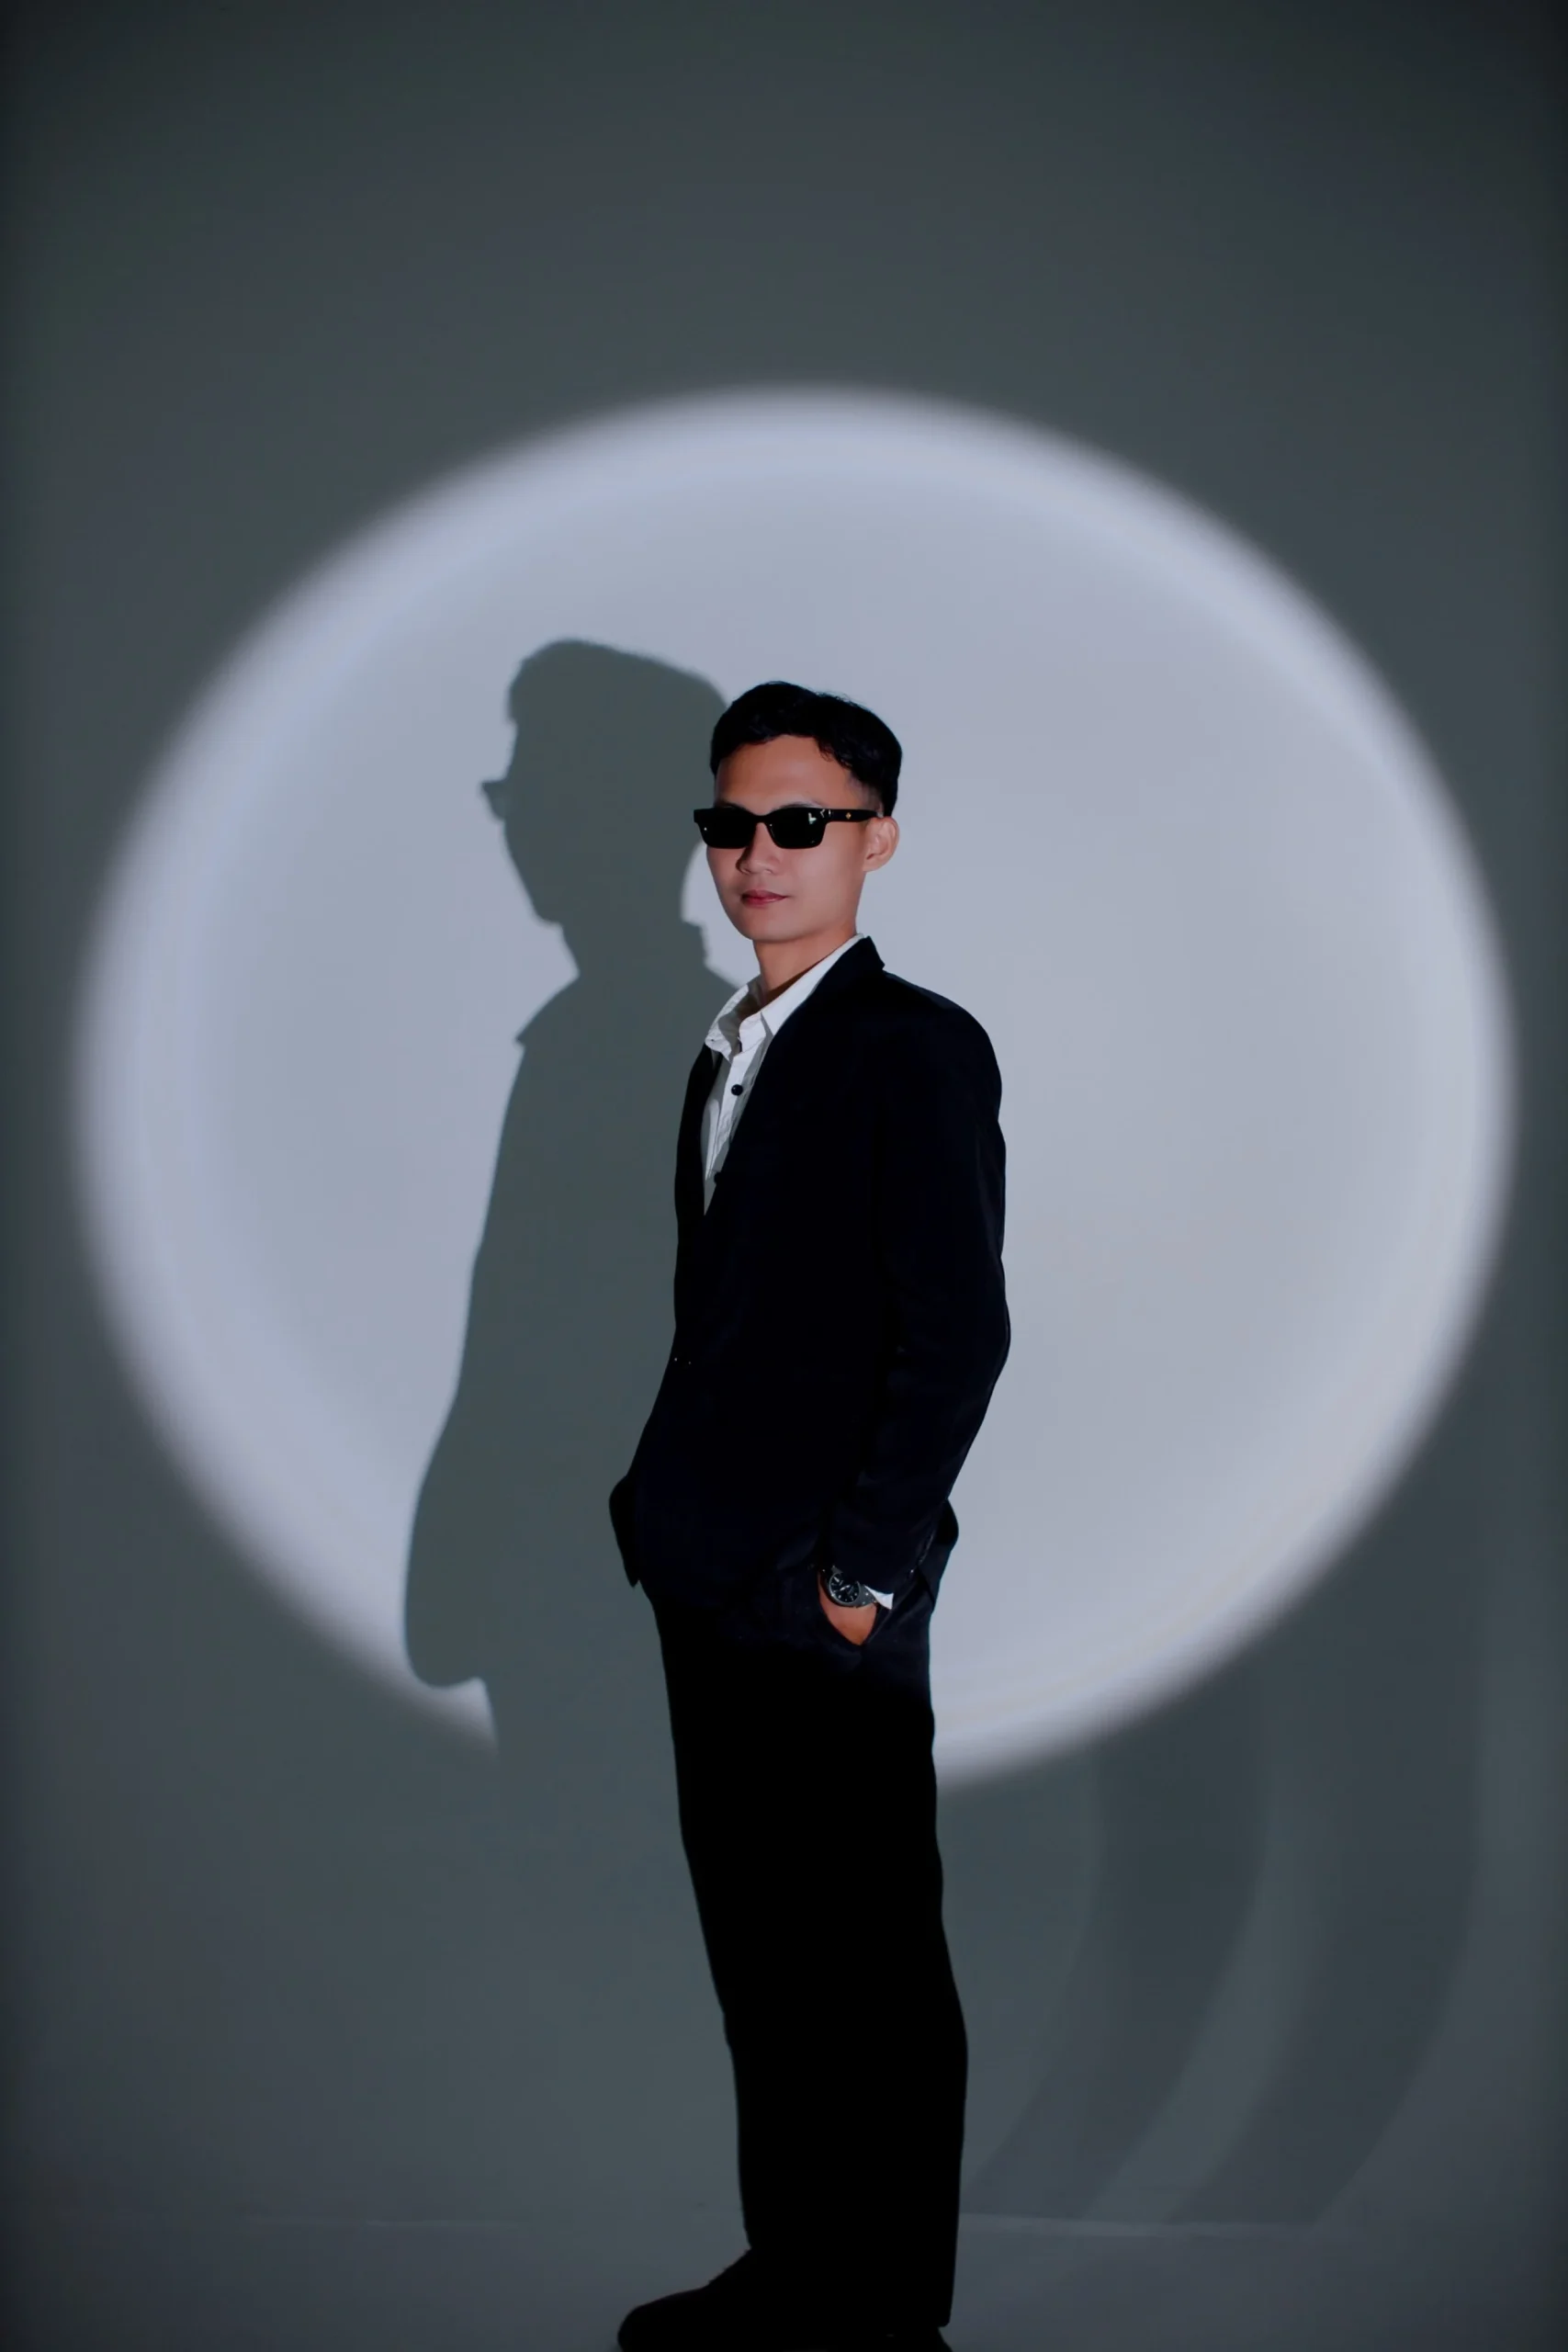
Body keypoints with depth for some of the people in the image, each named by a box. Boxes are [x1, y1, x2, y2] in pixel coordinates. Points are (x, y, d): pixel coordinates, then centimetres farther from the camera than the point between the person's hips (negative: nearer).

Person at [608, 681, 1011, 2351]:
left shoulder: (917, 1049, -10)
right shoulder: (729, 1052, 16)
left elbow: (960, 1332, -15)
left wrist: (865, 1567, -16)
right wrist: (668, 1507, 12)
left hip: (831, 1601, -8)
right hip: (712, 1585, 8)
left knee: (873, 1967, 4)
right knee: (756, 1948, 16)